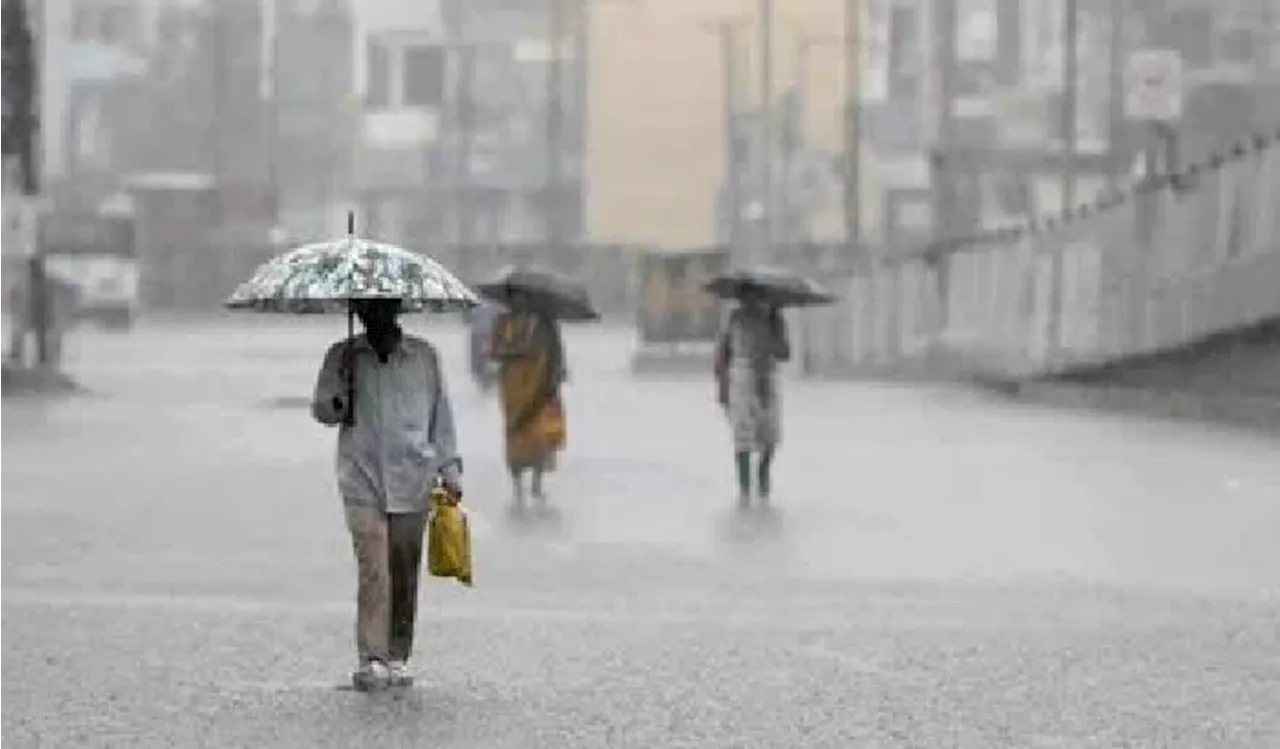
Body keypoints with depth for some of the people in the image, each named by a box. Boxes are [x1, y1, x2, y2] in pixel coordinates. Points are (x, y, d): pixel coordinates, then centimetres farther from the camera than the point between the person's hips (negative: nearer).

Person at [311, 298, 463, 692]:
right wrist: (338, 398, -12)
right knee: (373, 571, -12)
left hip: (412, 482, 1)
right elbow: (320, 410, 10)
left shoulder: (424, 356, 10)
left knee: (405, 574, 3)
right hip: (363, 482, -1)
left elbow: (441, 413, 14)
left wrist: (449, 466, 8)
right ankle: (371, 660, -12)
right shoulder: (342, 356, 8)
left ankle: (398, 657, 13)